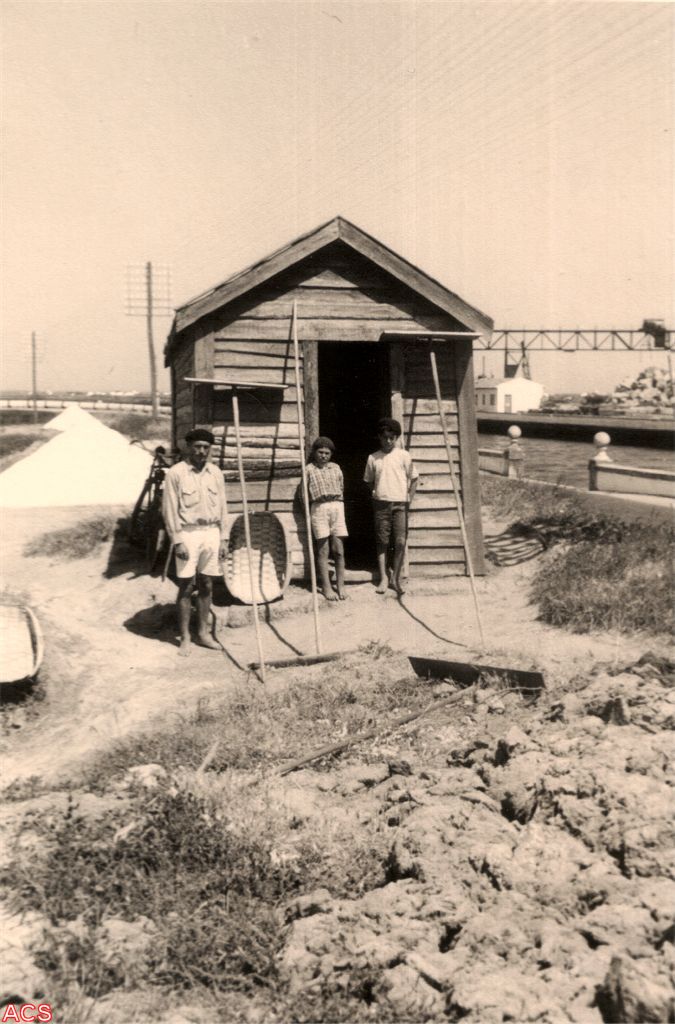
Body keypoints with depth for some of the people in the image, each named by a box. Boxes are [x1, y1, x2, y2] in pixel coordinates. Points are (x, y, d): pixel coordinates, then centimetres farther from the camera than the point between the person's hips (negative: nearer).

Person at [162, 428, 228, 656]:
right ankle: (185, 638, 8)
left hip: (211, 532, 4)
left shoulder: (215, 473, 7)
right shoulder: (176, 473, -7)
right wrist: (177, 541, -12)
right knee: (186, 586, -1)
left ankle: (203, 633, 20)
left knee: (206, 585, 9)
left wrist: (223, 538, 7)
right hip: (188, 533, -4)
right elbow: (170, 510, -8)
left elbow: (222, 507, 11)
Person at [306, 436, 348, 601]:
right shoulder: (309, 469, 5)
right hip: (319, 508, -3)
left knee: (339, 550, 1)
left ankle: (340, 586, 8)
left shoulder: (336, 467, 14)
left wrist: (338, 504, 12)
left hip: (337, 507, 3)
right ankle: (326, 587, 5)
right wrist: (309, 512, 1)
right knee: (323, 550, 0)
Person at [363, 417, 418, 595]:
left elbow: (413, 479, 8)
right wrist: (375, 494, 6)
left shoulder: (403, 455, 3)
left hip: (400, 503, -1)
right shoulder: (373, 458, 7)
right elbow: (369, 481, 18)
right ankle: (383, 578, 8)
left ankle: (397, 577, 7)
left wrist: (409, 498, 1)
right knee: (382, 542, 3)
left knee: (400, 542, -6)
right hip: (381, 504, 1)